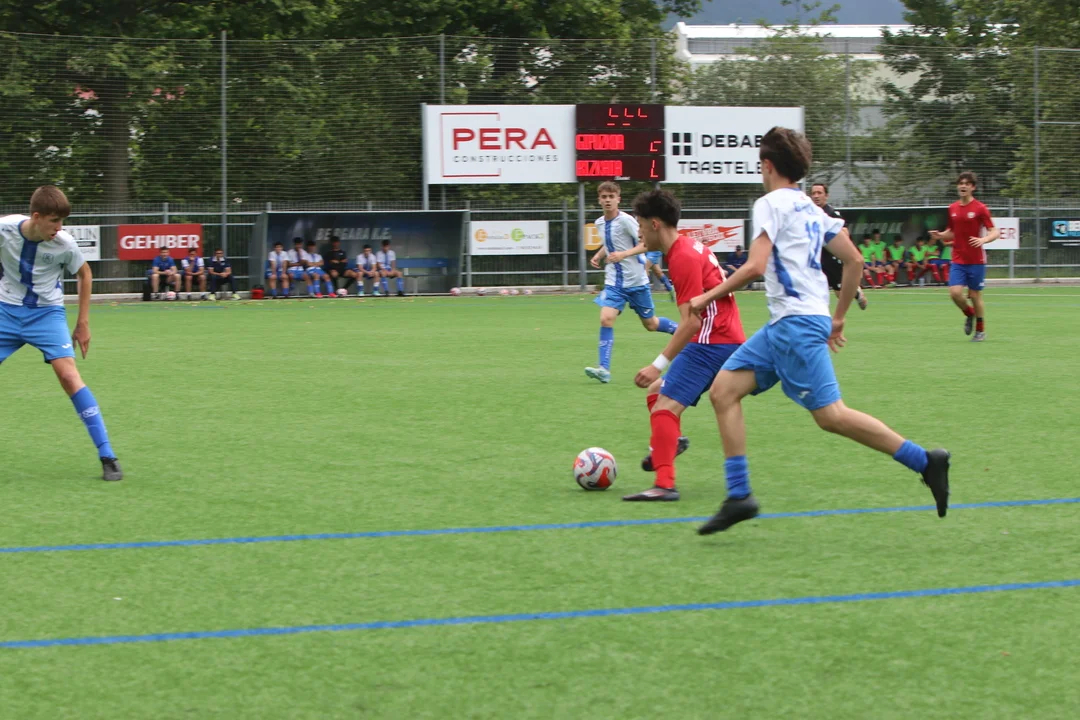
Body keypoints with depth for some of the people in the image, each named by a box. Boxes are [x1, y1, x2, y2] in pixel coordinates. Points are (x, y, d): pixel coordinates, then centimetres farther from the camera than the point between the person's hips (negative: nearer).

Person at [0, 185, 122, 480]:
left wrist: (83, 323, 4)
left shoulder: (64, 243, -18)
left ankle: (107, 456, -16)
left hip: (46, 313, -2)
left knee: (68, 374, -19)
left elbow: (84, 274, 2)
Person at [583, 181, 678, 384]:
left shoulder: (626, 220, -15)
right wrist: (599, 255, 4)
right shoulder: (600, 223, 5)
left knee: (650, 324, 9)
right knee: (606, 319, -16)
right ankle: (604, 369, -18)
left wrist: (623, 254, -29)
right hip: (614, 282, 4)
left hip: (636, 281, -4)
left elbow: (646, 243, -18)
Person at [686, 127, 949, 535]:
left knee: (830, 415, -11)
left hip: (796, 322, -9)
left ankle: (925, 462, -8)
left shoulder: (771, 204, -6)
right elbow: (853, 260, 18)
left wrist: (708, 297, -8)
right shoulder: (811, 209, 18)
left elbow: (755, 266, -17)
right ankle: (739, 496, -1)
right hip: (783, 325, 9)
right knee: (723, 390, 4)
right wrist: (838, 318, 24)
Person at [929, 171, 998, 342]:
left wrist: (983, 240, -28)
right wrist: (940, 236, -1)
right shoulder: (952, 209, 8)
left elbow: (995, 232, -8)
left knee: (975, 295, 3)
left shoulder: (980, 208, -7)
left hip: (976, 260, -4)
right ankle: (969, 314, 19)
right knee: (955, 292, -11)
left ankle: (980, 330, 20)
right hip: (958, 259, 4)